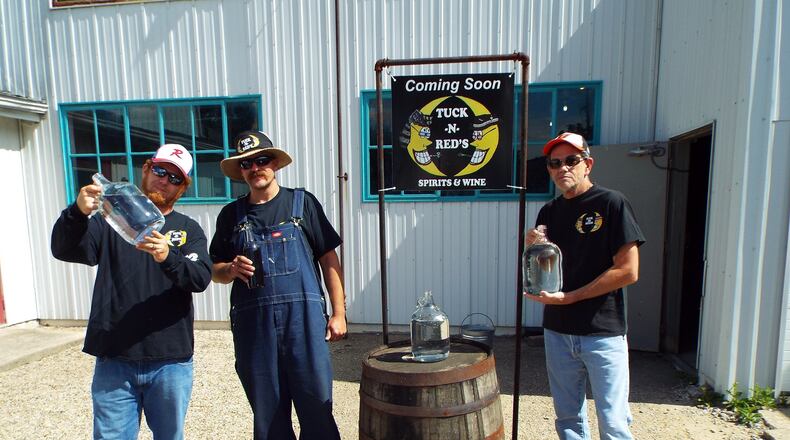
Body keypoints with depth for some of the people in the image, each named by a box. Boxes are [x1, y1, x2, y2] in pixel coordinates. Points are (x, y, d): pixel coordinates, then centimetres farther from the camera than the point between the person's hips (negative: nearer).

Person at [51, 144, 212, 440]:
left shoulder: (189, 230, 5)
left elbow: (201, 278, -10)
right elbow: (63, 250, -7)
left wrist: (167, 257, -29)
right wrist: (78, 212, -26)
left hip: (171, 362, 0)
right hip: (113, 360, 0)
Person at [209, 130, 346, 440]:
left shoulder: (302, 202, 4)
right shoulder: (231, 215, 11)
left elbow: (328, 259, 3)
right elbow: (215, 271, 16)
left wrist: (338, 312, -2)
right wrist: (232, 269, -7)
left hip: (304, 318, -2)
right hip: (253, 324, 3)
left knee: (317, 409, 4)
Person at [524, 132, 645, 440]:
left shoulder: (611, 203, -7)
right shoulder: (548, 212, 9)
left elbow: (628, 271, -14)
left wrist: (566, 297, -15)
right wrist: (533, 249, -8)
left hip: (603, 333, -5)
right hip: (557, 331, 5)